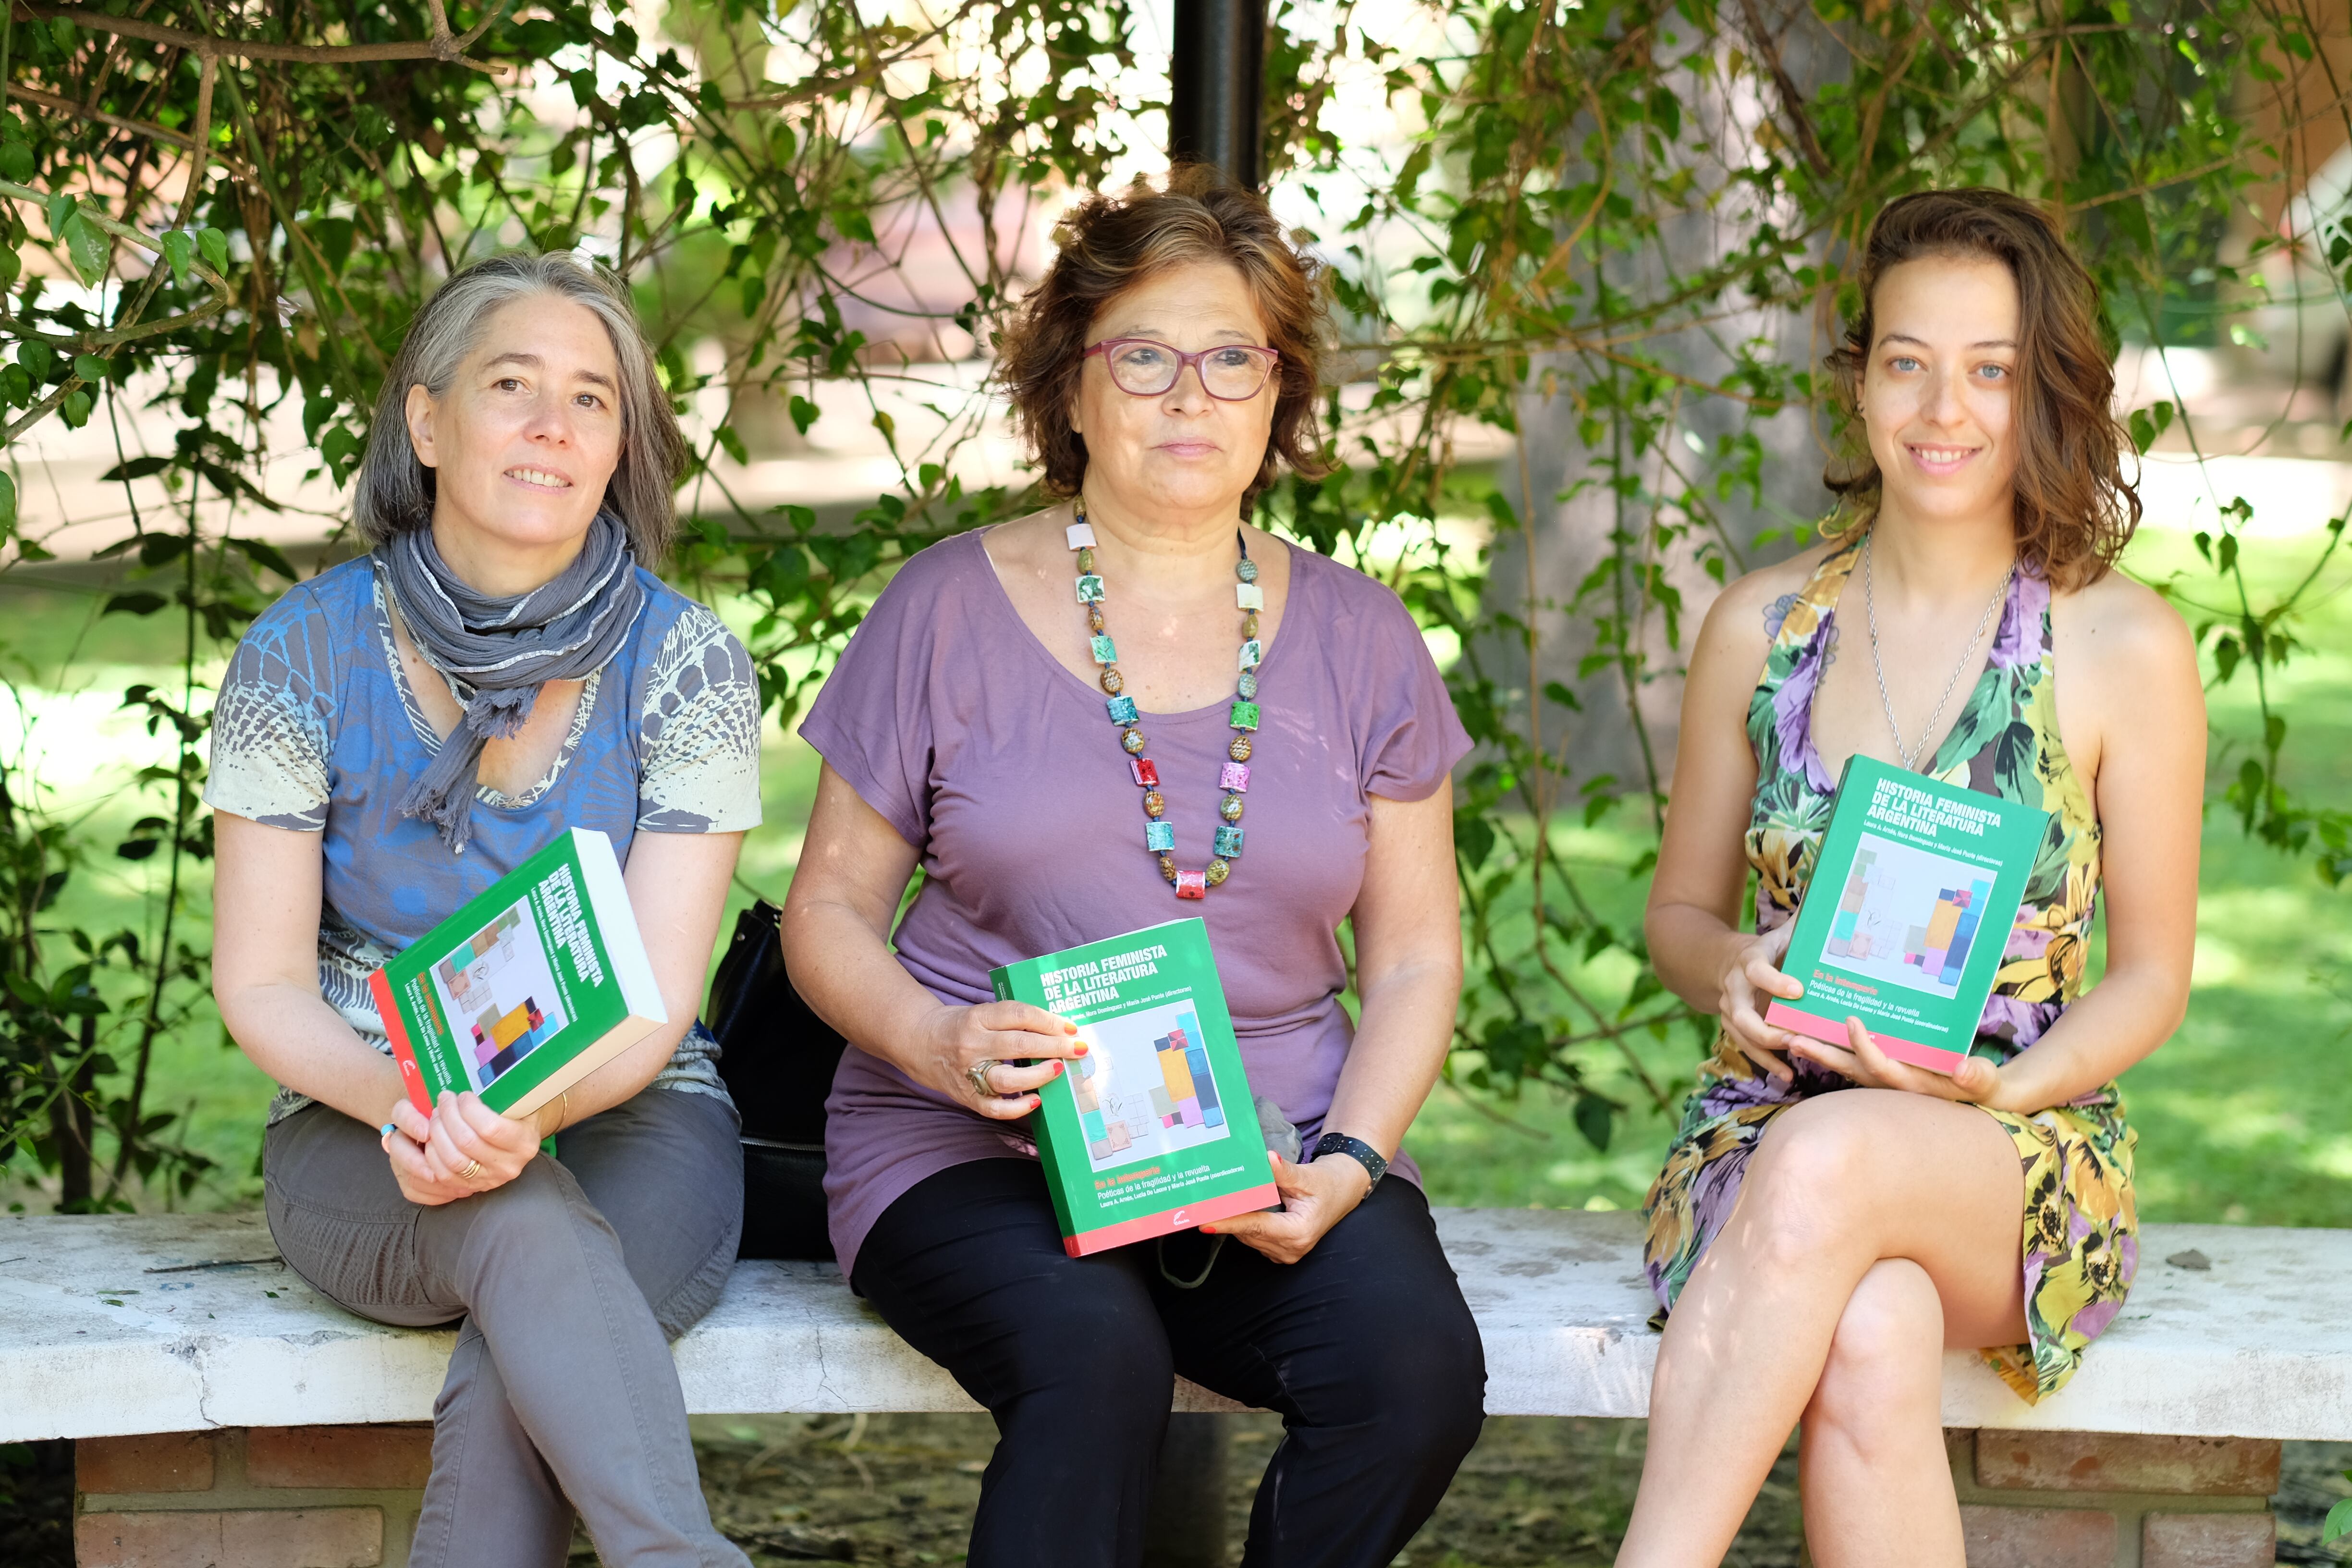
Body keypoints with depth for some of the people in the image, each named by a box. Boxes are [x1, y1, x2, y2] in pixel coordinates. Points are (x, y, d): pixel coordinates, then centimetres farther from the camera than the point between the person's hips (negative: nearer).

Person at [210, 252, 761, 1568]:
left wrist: (527, 1106, -31)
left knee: (515, 1375, -34)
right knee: (527, 1228, -36)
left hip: (624, 1121, 1)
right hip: (364, 1129, 0)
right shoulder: (303, 657, -3)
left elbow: (656, 999, -9)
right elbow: (261, 985, -3)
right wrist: (397, 1098, -25)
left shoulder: (685, 662, -4)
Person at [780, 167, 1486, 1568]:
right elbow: (830, 911, 8)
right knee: (1095, 1360, -36)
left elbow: (1415, 957, 13)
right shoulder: (953, 611, 5)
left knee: (1416, 1360, -29)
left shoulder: (1355, 638, 12)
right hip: (978, 1148, -2)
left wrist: (1349, 1161, -6)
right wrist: (935, 1043, -15)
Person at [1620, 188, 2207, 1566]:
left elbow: (2153, 973, 5)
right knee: (1869, 1344, -36)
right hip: (1767, 1126, 2)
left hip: (2027, 1161, -1)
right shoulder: (1762, 626, 7)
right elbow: (1681, 910, 17)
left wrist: (2006, 1088, -15)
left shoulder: (2126, 648, -1)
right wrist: (1732, 970, -9)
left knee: (1826, 1160, -39)